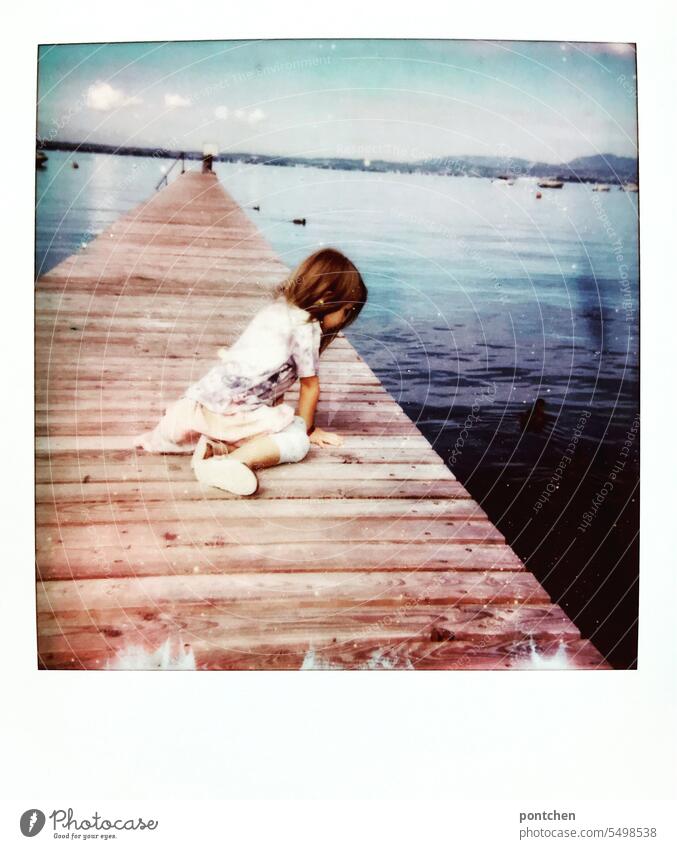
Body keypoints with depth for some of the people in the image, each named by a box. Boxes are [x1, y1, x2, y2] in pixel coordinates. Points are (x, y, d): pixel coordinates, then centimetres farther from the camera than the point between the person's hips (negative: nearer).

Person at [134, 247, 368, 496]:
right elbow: (310, 387, 2)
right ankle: (231, 462, -25)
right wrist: (306, 428, 16)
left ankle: (214, 446, 6)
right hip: (231, 412, -9)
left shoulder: (277, 307, 17)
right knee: (297, 441, -8)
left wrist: (281, 413, 28)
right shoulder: (306, 328, -7)